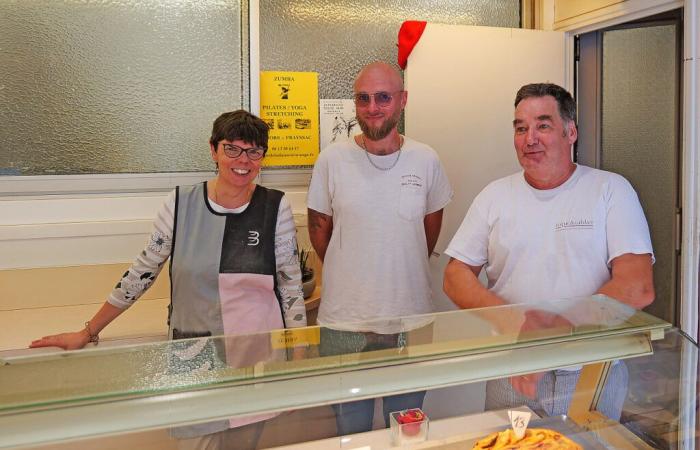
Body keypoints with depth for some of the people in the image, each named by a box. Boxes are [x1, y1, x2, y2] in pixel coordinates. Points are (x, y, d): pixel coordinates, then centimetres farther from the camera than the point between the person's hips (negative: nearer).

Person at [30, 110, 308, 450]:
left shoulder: (276, 207, -6)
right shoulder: (180, 204, -5)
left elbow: (291, 285, 0)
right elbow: (141, 273, 4)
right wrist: (88, 333, 8)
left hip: (259, 355, 0)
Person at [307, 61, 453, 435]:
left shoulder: (426, 160, 0)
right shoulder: (332, 159, -5)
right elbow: (319, 229, 5)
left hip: (411, 320, 2)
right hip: (343, 322, -1)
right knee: (350, 431, 15)